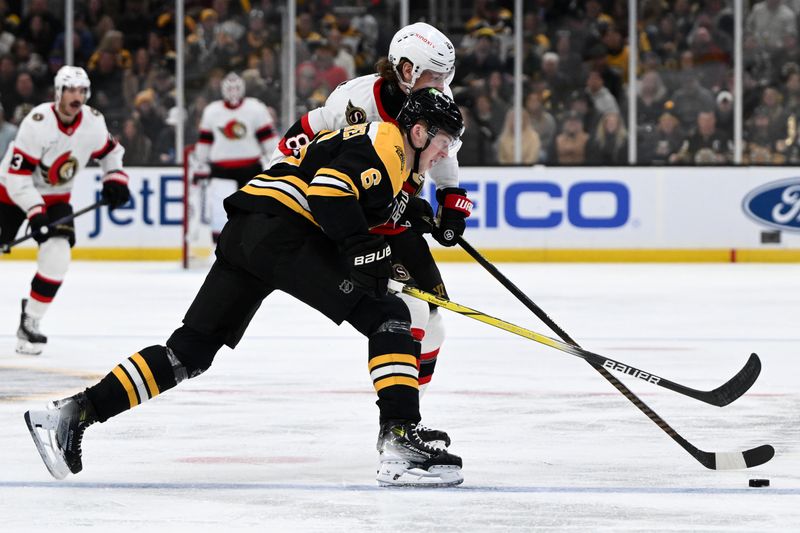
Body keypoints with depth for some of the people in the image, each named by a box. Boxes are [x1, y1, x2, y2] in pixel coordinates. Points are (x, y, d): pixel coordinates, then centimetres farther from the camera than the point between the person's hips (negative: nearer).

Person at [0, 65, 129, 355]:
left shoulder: (93, 122, -11)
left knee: (57, 256, -16)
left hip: (55, 197, 4)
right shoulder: (38, 122, -28)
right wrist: (35, 212, -33)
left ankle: (30, 321, -3)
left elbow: (110, 150, 12)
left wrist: (115, 179, -3)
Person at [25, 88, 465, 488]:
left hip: (242, 233, 10)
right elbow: (329, 190, -18)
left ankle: (74, 413, 4)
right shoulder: (386, 142, -4)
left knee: (191, 350, 9)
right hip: (282, 228, -10)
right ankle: (401, 442, -22)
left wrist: (405, 208, 22)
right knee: (389, 317, -10)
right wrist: (364, 251, -19)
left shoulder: (363, 139, 28)